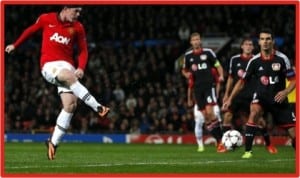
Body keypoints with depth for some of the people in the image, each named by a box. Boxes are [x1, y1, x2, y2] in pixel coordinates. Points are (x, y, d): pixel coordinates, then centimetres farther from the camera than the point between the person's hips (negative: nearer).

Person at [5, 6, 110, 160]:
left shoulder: (77, 27, 6)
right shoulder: (46, 19, 2)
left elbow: (83, 50, 10)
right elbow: (30, 31, 18)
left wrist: (81, 68, -8)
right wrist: (15, 45, 26)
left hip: (67, 65, 3)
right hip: (49, 65, -3)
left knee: (70, 104, -12)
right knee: (69, 76, -36)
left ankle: (53, 142, -1)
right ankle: (98, 107, -39)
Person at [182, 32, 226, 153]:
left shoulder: (208, 52, 1)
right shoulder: (188, 55, 10)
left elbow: (218, 65, 6)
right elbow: (184, 70, 21)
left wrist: (221, 76, -12)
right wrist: (186, 74, -2)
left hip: (209, 85, -4)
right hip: (197, 87, 4)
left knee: (210, 112, -18)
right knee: (205, 115, 1)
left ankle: (221, 140, -14)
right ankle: (219, 141, 6)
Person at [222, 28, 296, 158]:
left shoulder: (281, 59, -10)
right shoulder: (255, 61, -5)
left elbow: (293, 80, -4)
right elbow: (242, 81, 3)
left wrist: (285, 92, -23)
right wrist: (230, 98, -4)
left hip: (279, 98, 0)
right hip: (261, 96, 0)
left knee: (294, 133, -4)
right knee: (254, 112, -33)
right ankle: (248, 151, -31)